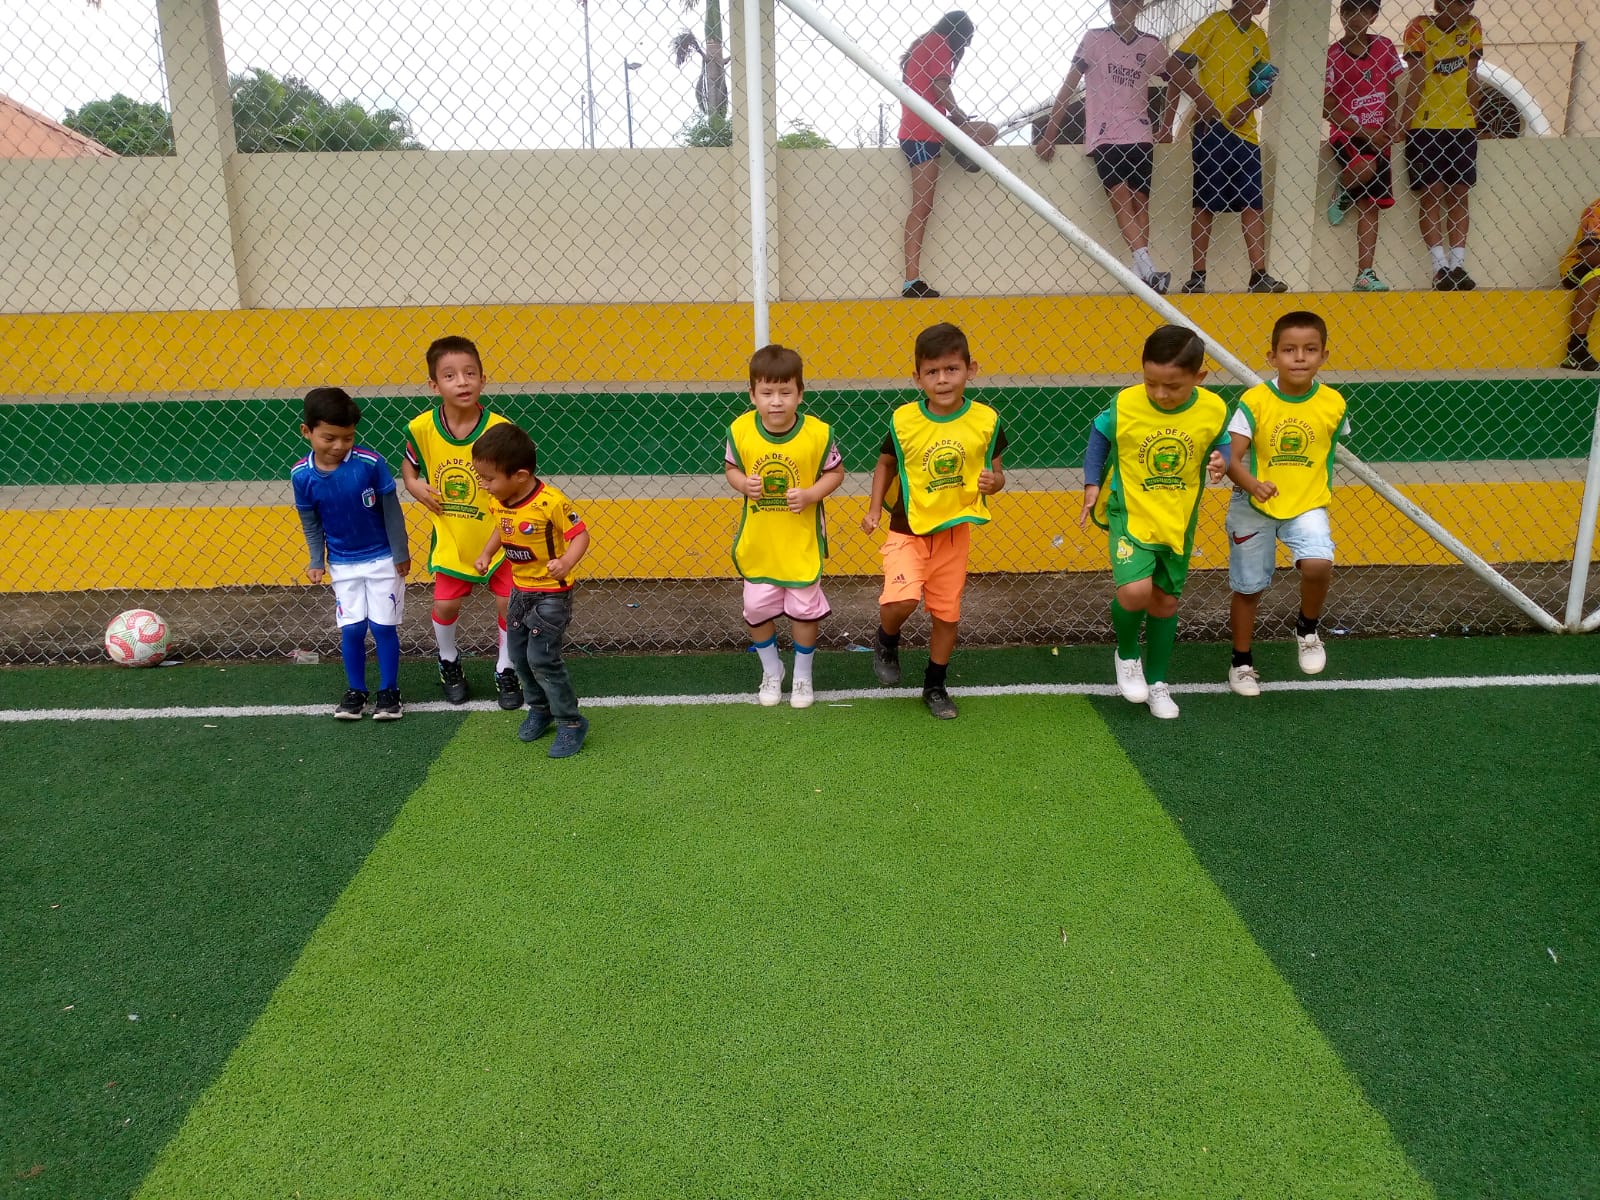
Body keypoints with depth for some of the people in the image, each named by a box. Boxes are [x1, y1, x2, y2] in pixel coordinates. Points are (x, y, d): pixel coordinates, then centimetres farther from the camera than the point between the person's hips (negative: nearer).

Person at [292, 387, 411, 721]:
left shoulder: (370, 463, -20)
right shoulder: (302, 475, -11)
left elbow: (391, 511, -10)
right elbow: (311, 523, 3)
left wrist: (401, 554, -6)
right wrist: (316, 562, -1)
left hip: (383, 559, -2)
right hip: (342, 564, 2)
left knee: (383, 627, 2)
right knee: (351, 629, 4)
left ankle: (389, 691, 17)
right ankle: (355, 691, 21)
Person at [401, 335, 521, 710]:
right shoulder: (422, 428, -13)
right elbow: (408, 465, 7)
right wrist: (413, 485, -14)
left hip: (498, 535, -1)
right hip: (451, 539, 1)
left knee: (508, 603, 2)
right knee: (445, 605, 6)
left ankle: (505, 672, 27)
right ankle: (449, 664, 37)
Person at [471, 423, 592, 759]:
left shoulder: (551, 502, -26)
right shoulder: (499, 503, -4)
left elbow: (580, 534, -22)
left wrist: (567, 563, -38)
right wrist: (486, 554, 2)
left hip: (551, 594, -8)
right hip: (520, 590, 8)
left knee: (542, 659, -9)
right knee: (520, 656, 16)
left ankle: (571, 722, 6)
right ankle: (540, 709, 37)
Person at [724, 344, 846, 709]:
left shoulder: (817, 432, -19)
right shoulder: (741, 430, -14)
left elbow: (835, 472, -5)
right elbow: (731, 468, 1)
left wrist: (810, 495, -22)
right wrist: (743, 484, -20)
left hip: (801, 541, -2)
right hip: (757, 541, 2)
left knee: (804, 611, 11)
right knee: (757, 610, 12)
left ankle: (802, 675, 34)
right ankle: (771, 670, 37)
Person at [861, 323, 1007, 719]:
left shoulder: (985, 420, -9)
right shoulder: (904, 420, -12)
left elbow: (996, 472, 2)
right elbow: (886, 464, 5)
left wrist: (992, 482, -21)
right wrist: (874, 508, -4)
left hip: (955, 530, 2)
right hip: (908, 528, -2)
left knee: (947, 614, 11)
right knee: (902, 600, -22)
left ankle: (935, 687, 34)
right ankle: (886, 641, 14)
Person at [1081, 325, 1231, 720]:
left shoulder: (1213, 410, -12)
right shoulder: (1125, 404, -17)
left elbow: (1220, 445, 6)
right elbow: (1099, 436, 2)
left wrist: (1219, 463, -16)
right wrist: (1092, 484, -5)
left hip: (1178, 520, 3)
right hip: (1130, 513, -3)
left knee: (1166, 600, 14)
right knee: (1135, 590, -22)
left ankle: (1157, 681, 34)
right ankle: (1127, 654, 10)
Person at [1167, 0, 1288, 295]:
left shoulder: (1259, 35, 15)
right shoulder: (1214, 24, -2)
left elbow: (1267, 84, 17)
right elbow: (1176, 67, -8)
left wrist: (1249, 104, -5)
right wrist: (1203, 100, -17)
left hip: (1245, 130, 6)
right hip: (1212, 126, -6)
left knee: (1254, 203, 0)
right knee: (1206, 204, -2)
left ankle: (1259, 275, 0)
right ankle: (1197, 277, 4)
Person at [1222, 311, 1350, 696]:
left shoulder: (1333, 403, -8)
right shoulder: (1254, 401, -16)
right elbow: (1232, 459, -22)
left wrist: (1322, 488, 9)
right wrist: (1252, 485, -38)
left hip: (1307, 505, 1)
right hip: (1253, 508, -1)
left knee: (1318, 564, -26)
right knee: (1248, 589, 10)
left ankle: (1307, 630, 5)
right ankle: (1241, 662, 32)